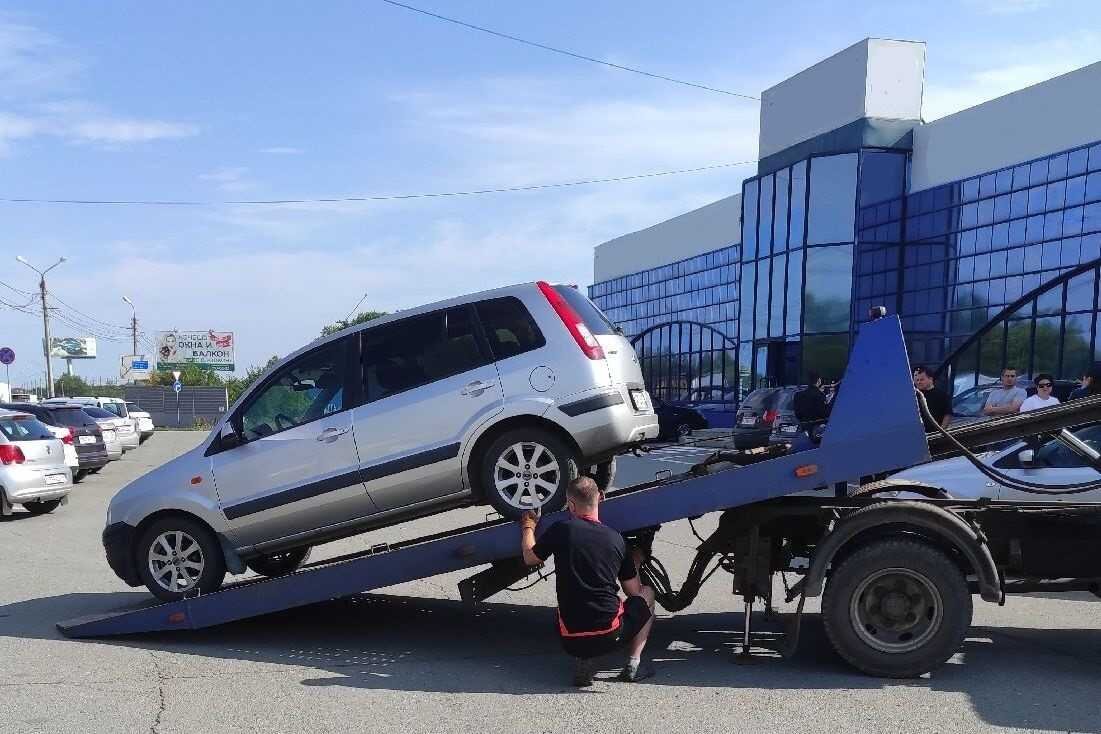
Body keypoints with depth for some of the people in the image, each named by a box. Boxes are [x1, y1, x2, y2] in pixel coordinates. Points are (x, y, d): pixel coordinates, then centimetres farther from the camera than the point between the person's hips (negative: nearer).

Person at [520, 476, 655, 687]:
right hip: (611, 635, 0)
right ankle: (633, 663, 12)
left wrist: (528, 525, 28)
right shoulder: (616, 539, 0)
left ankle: (583, 660, 7)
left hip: (571, 641, 0)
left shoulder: (561, 530, -6)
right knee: (647, 594, 26)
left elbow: (530, 558, 11)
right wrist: (635, 563, 28)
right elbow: (634, 591, 8)